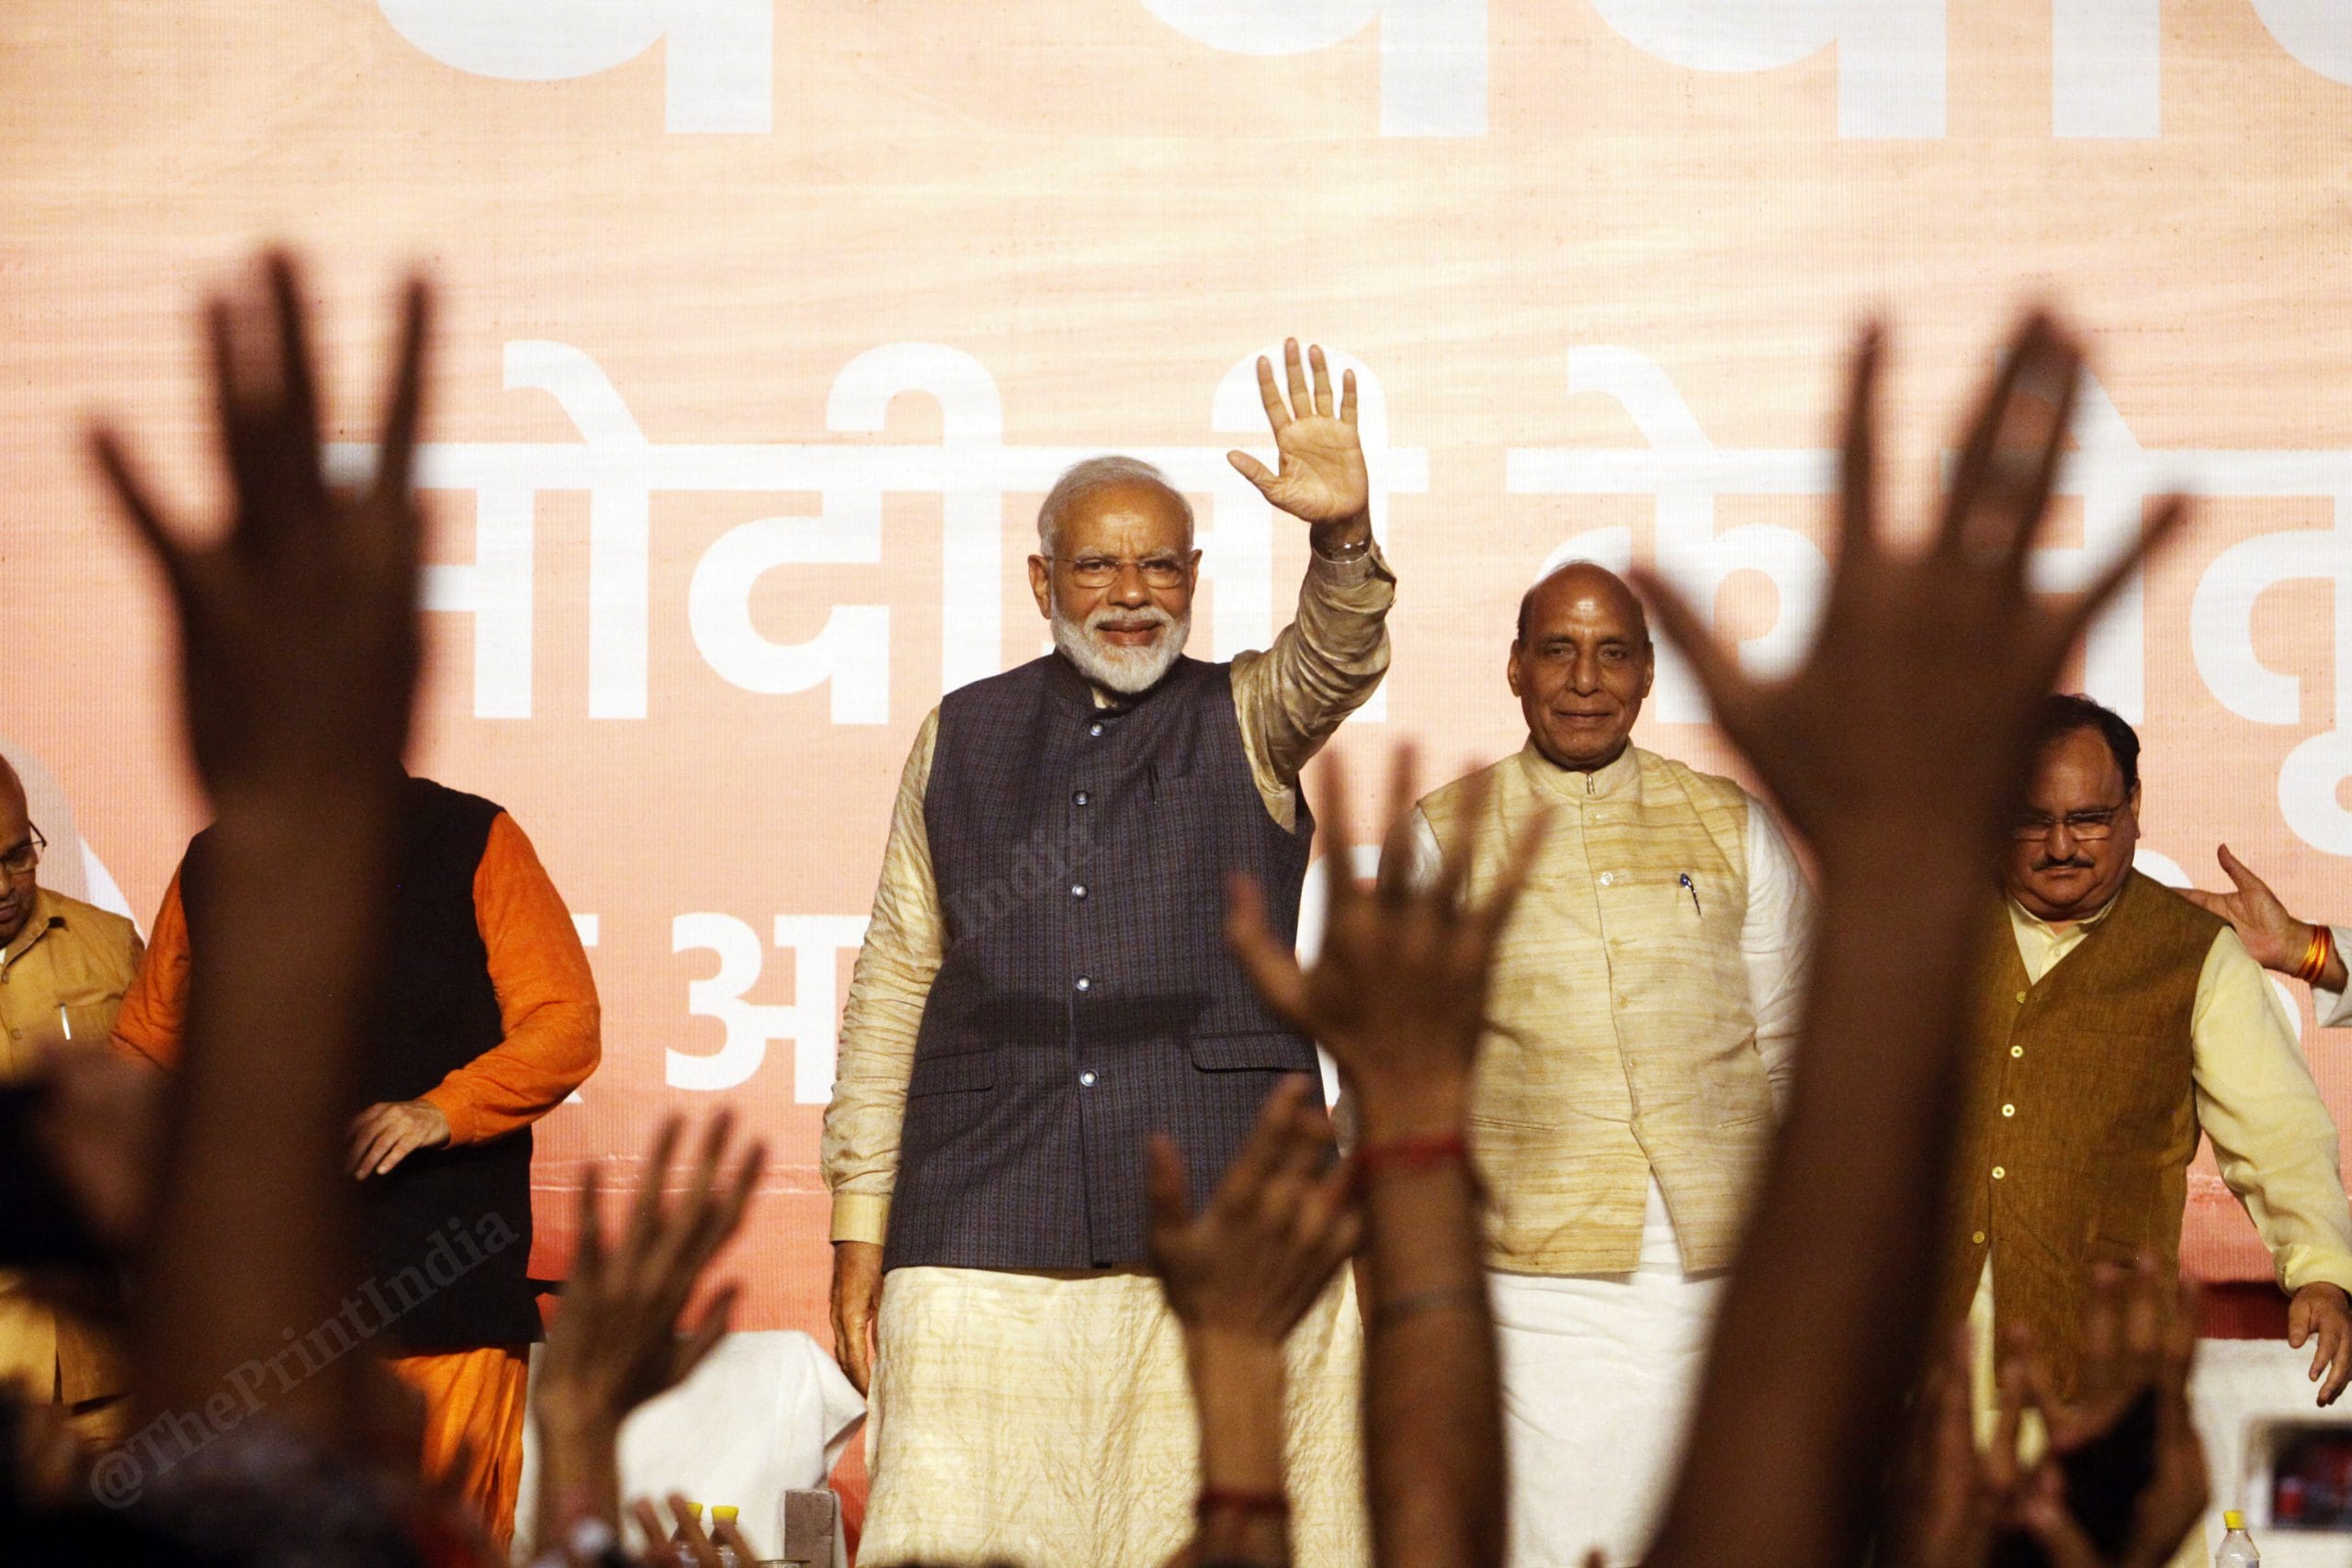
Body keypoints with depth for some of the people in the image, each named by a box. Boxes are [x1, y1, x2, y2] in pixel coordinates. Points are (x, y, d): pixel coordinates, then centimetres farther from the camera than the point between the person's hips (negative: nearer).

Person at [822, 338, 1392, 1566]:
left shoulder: (1246, 722, 11)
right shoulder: (964, 736, 15)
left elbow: (1336, 660, -12)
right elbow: (895, 977, 13)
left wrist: (1342, 537, -34)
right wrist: (859, 1222, 7)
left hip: (1219, 1229, -1)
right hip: (987, 1236, 1)